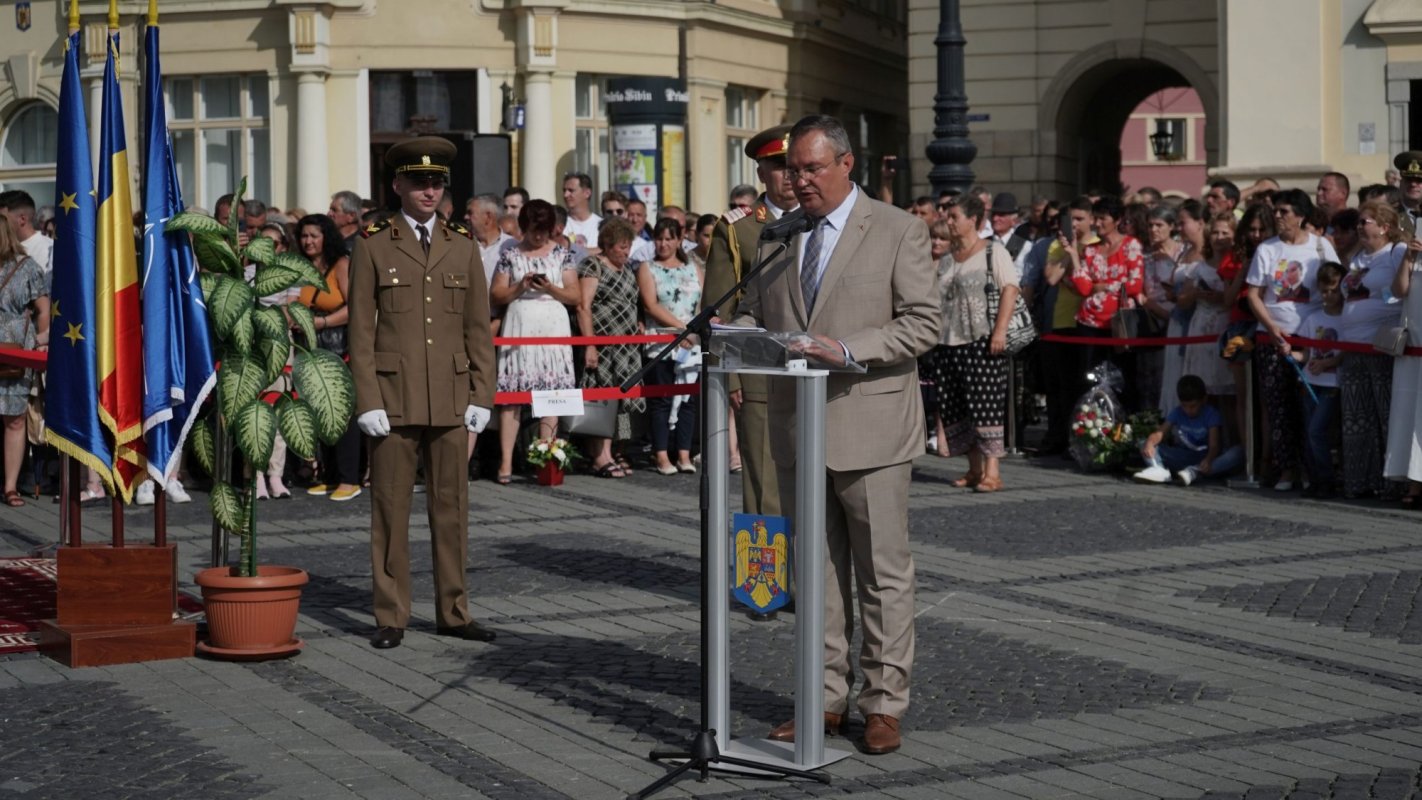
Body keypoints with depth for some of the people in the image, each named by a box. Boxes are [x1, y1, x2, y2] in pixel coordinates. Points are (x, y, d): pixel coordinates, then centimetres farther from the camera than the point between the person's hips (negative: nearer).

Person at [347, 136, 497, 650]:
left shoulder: (463, 247, 10)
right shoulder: (373, 246, 2)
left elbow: (479, 329, 9)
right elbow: (360, 330, -1)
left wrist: (482, 396, 2)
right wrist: (368, 402, -8)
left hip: (451, 401, 2)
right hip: (394, 398, -2)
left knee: (452, 507, 6)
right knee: (391, 508, 2)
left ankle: (453, 612, 15)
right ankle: (391, 617, 10)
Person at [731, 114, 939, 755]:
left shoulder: (898, 230, -2)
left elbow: (922, 323, -8)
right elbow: (753, 312, 17)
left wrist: (847, 350, -20)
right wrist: (736, 334, -7)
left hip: (869, 424, -5)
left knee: (883, 572, 1)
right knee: (817, 572, 10)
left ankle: (884, 704, 8)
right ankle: (826, 698, 17)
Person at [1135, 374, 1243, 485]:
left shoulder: (1212, 414, -10)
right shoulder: (1177, 413, 1)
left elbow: (1214, 445, -22)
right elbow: (1160, 433, -10)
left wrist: (1208, 460, -45)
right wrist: (1150, 442, -35)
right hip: (1184, 458, 3)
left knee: (1238, 452, -34)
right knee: (1147, 448, -14)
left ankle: (1193, 472, -48)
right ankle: (1159, 470, -46)